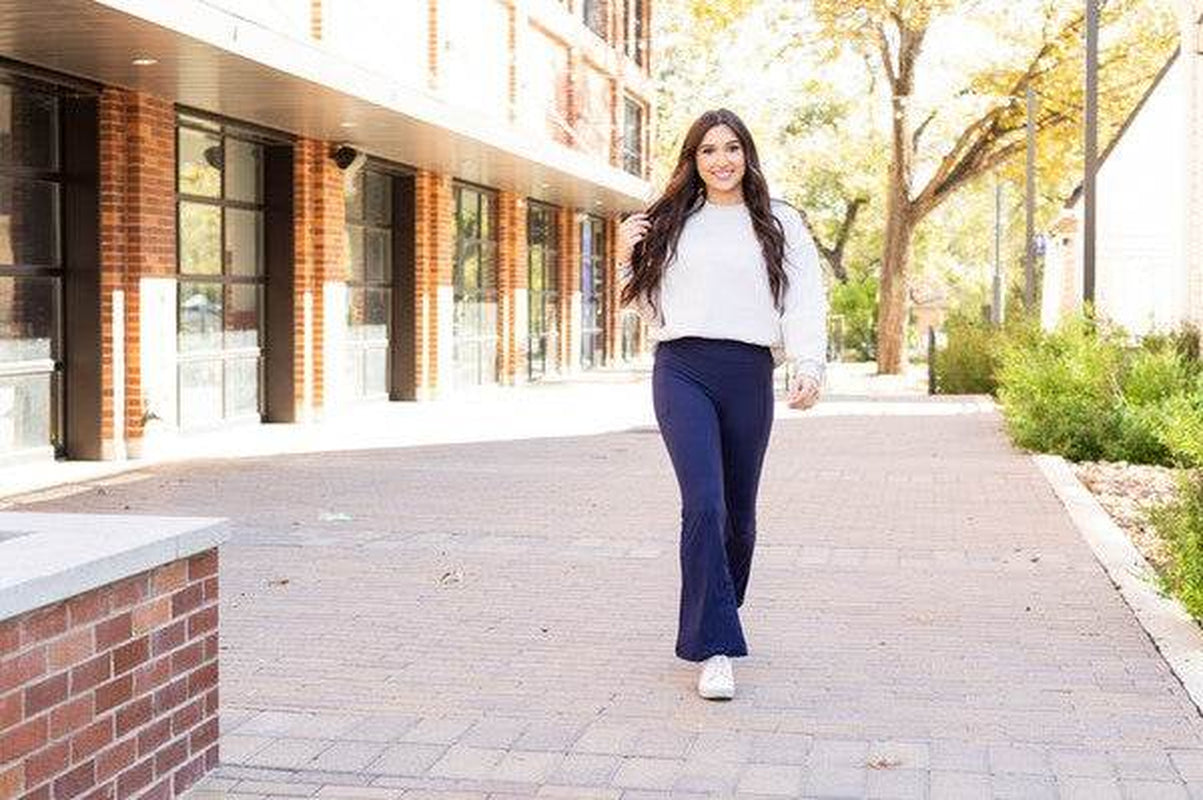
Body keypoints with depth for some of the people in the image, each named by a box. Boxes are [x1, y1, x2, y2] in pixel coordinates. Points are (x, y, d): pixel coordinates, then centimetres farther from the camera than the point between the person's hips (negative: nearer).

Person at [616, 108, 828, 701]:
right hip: (682, 369, -1)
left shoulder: (780, 225, 11)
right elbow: (650, 306, 22)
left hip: (748, 375, 1)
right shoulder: (670, 223, 15)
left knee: (739, 512, 10)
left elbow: (804, 301, 1)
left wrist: (809, 367, -15)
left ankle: (714, 619, 32)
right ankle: (714, 649, -18)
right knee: (703, 504, -17)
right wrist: (627, 260, 4)